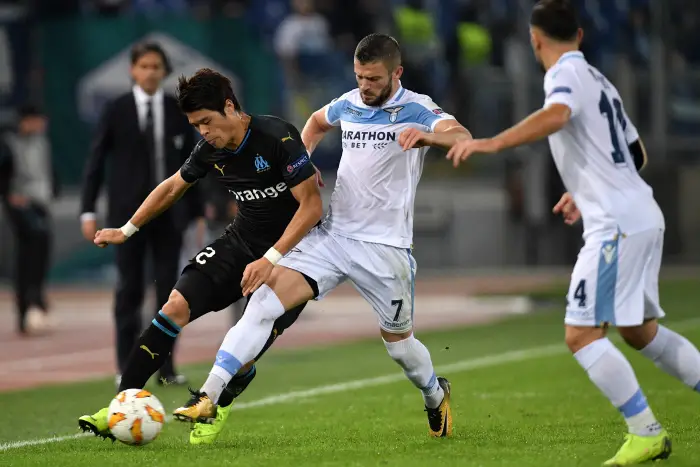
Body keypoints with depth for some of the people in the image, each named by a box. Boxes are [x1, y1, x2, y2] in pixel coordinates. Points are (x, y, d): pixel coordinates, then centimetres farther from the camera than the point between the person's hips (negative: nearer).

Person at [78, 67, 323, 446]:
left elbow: (312, 206, -24)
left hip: (294, 247, -6)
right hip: (242, 240, 6)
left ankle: (217, 408, 8)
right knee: (178, 304, -10)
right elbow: (172, 188, 17)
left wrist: (270, 260, -29)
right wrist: (127, 230, 21)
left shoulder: (277, 138, -23)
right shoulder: (210, 150, -3)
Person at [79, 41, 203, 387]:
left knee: (168, 290, 2)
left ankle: (166, 367, 8)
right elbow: (95, 162, 1)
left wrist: (197, 211, 4)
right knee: (129, 290, 0)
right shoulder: (116, 111, 0)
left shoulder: (178, 111, 5)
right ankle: (126, 368, 4)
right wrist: (88, 211, -5)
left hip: (169, 212, 2)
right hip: (129, 213, -2)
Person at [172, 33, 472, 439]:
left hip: (385, 248, -4)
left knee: (399, 343, 11)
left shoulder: (416, 109, -9)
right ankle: (209, 397, -22)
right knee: (266, 298, -17)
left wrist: (429, 135, -50)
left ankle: (436, 397, 46)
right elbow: (318, 121, 32)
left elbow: (462, 137, -29)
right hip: (333, 234, 4)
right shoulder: (349, 104, 7)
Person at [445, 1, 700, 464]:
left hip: (616, 225, -9)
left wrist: (493, 143, -36)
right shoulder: (600, 80, 20)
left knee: (582, 335, -9)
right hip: (644, 217, 9)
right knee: (639, 331, 21)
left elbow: (556, 115, -31)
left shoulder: (567, 74, -7)